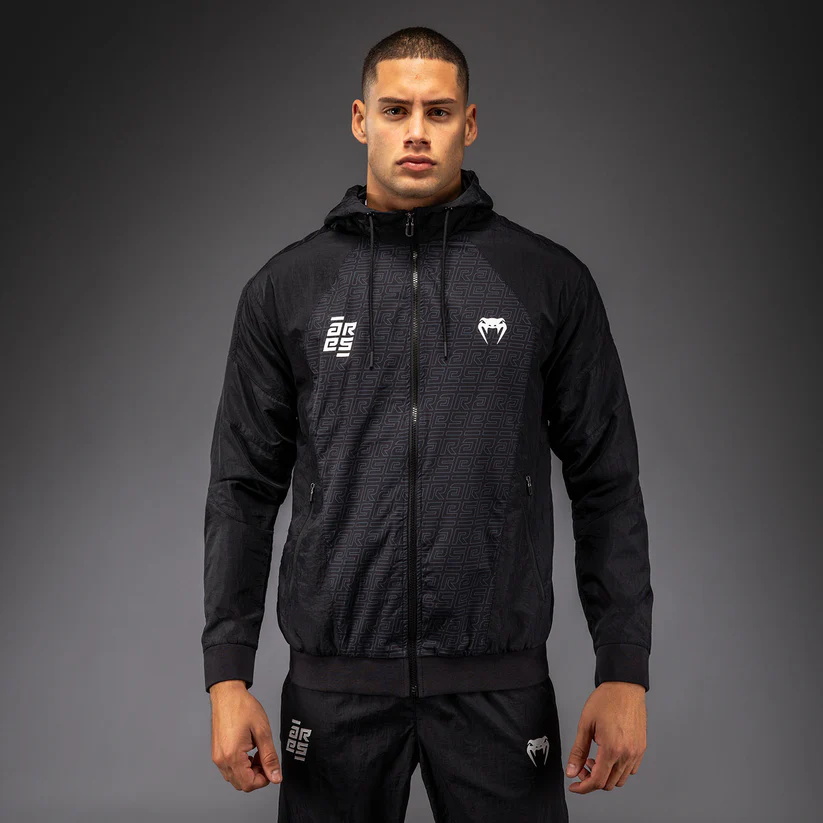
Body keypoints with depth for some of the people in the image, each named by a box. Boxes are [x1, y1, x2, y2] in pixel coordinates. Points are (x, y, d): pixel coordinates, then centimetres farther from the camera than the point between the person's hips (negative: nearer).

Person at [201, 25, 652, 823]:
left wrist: (624, 671, -3)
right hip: (334, 683, 1)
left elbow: (605, 483, 2)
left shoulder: (550, 281, 1)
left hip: (498, 683, 0)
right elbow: (245, 490, 5)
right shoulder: (287, 288, 3)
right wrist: (227, 676, -1)